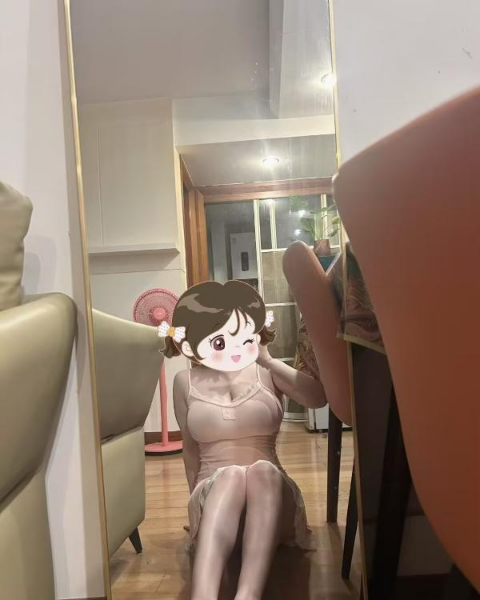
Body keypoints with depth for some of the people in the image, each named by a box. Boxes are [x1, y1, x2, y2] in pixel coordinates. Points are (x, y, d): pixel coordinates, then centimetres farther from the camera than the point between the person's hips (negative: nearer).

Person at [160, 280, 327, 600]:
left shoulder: (266, 373, -2)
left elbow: (319, 397, -20)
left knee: (262, 470, -35)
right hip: (213, 492, 0)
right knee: (230, 475, -36)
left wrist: (268, 359, -20)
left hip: (269, 491, 1)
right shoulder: (186, 382, 1)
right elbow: (191, 448, 12)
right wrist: (197, 498, 14)